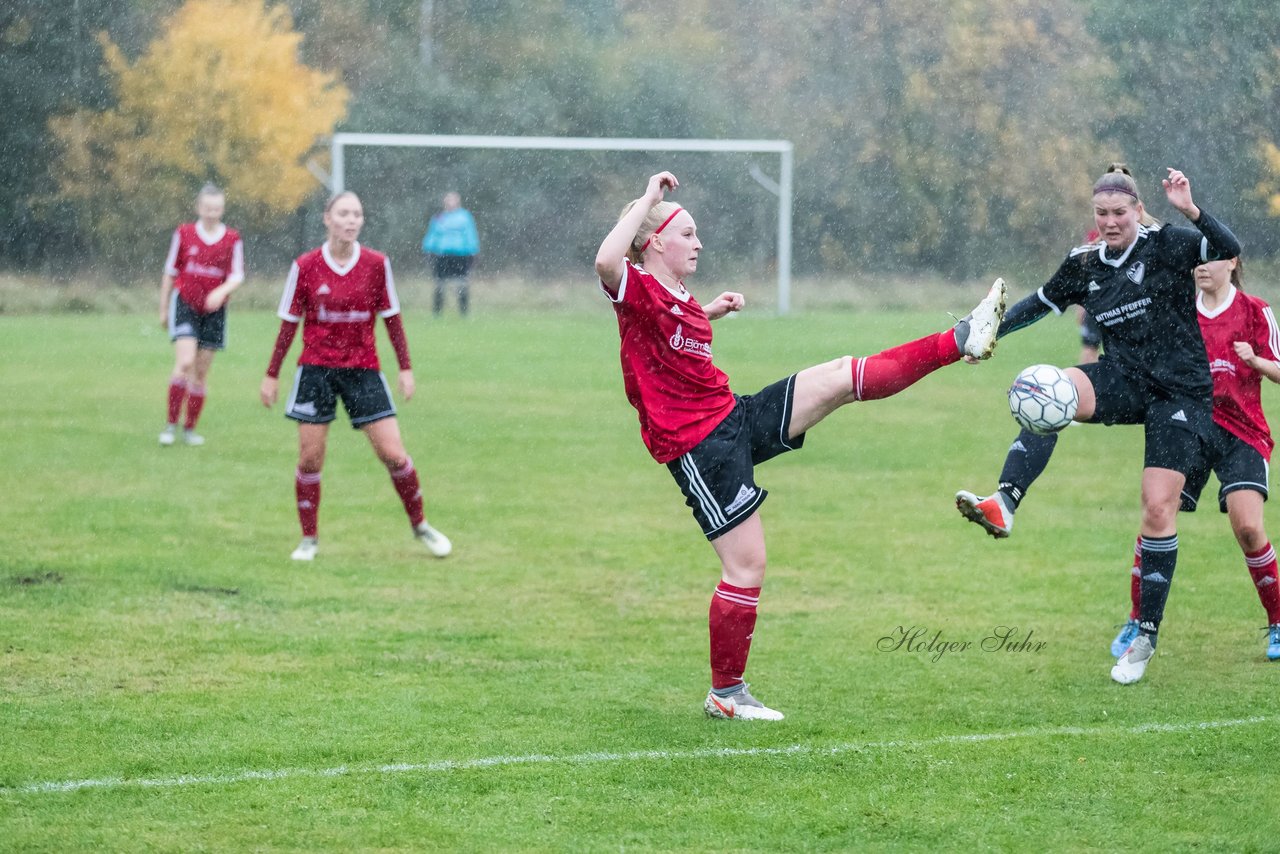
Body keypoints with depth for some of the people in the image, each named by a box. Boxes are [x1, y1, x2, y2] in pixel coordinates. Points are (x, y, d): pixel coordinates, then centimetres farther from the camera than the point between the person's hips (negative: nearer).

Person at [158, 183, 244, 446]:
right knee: (185, 362, -19)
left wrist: (222, 291, -24)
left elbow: (237, 276, -2)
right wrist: (163, 309, 10)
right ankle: (171, 424, -13)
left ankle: (190, 428, 17)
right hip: (185, 303, -2)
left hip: (213, 310, 2)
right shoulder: (183, 233, 1)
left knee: (201, 372, 5)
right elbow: (170, 272, 8)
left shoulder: (232, 239, 1)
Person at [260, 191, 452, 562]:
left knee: (394, 454, -3)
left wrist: (406, 368, 4)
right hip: (316, 370, -1)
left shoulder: (377, 264, -1)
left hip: (363, 370, 1)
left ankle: (420, 525, 17)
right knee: (310, 459, -1)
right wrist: (272, 374, 4)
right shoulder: (305, 266, -3)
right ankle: (308, 539, 14)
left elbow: (392, 318, 6)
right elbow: (289, 323, 3)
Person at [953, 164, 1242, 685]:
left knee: (1158, 510, -9)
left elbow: (1229, 250, -22)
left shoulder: (1167, 246, -7)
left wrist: (1191, 211, -37)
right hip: (1125, 383, 4)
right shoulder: (1084, 265, 6)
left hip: (1181, 393, -4)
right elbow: (1040, 303, 22)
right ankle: (1004, 505, -40)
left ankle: (1146, 637, 2)